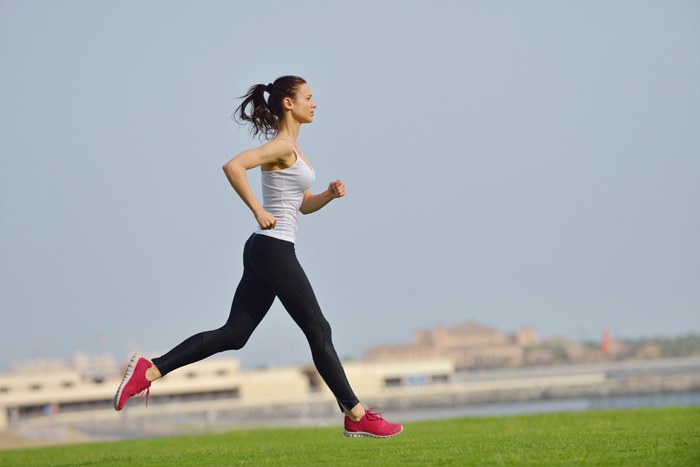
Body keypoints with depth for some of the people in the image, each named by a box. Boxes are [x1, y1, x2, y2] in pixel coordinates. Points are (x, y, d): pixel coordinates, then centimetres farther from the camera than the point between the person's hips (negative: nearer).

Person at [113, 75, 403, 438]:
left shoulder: (290, 148, 19)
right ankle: (356, 416, 4)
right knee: (318, 330, -2)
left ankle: (149, 370, 0)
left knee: (234, 334, 5)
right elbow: (233, 166, -27)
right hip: (275, 247, -10)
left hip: (265, 250, 10)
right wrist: (258, 211, -22)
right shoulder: (281, 146, -10)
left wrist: (329, 194, 7)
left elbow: (304, 204, 27)